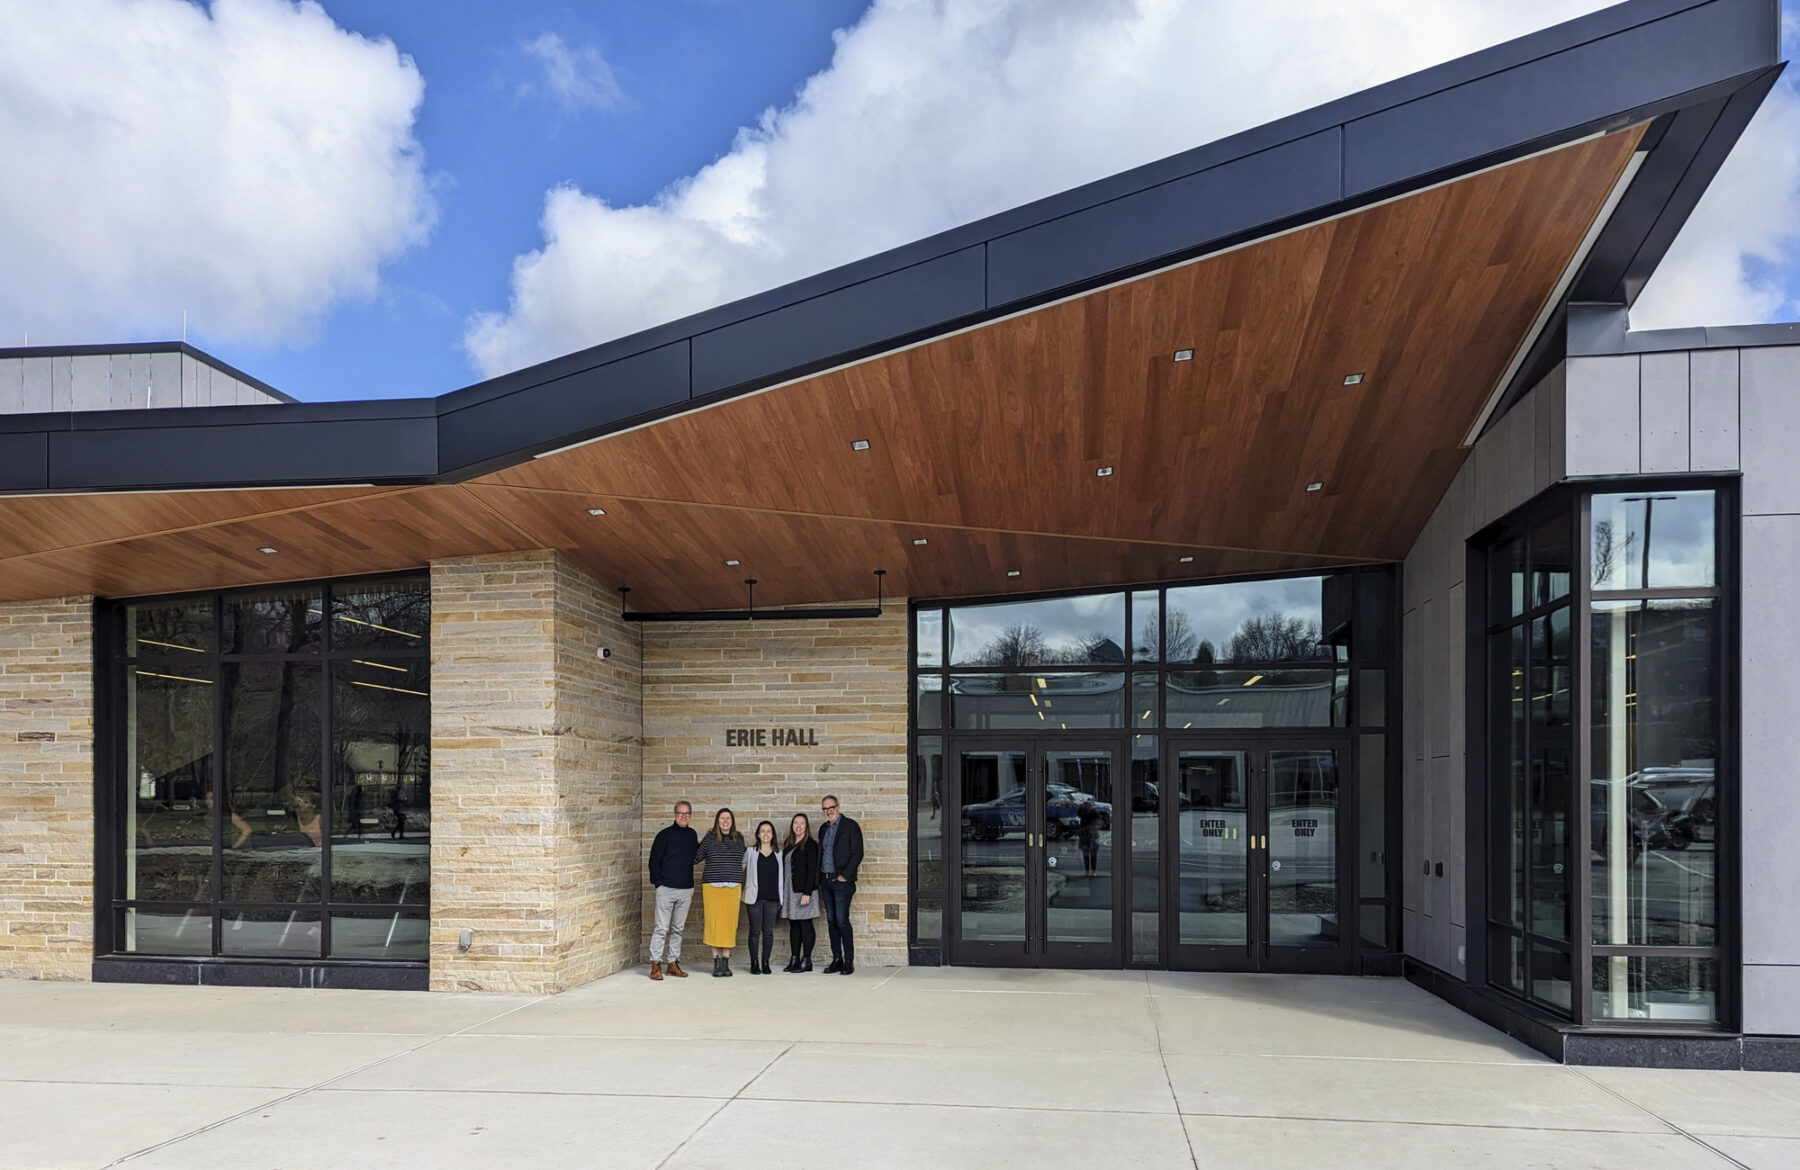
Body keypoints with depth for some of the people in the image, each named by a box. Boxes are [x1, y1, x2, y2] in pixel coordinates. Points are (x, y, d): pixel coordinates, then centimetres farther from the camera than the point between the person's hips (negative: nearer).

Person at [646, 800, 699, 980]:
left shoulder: (692, 835, 9)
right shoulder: (665, 834, -6)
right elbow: (654, 859, -4)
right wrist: (657, 882, -7)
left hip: (686, 890, 5)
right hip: (666, 889, -5)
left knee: (678, 929, 10)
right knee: (661, 928, -4)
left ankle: (673, 963, 17)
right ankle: (655, 965, 1)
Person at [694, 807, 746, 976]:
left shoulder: (739, 839, 10)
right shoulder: (709, 839, 2)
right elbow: (695, 858, 5)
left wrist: (742, 882, 21)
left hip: (733, 887, 2)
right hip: (712, 886, -2)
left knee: (730, 922, -2)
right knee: (714, 922, -3)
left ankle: (726, 961, 5)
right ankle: (716, 961, 5)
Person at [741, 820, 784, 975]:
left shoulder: (778, 853, 9)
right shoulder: (750, 852, 3)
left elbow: (781, 876, 11)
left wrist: (781, 898, 9)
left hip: (772, 898, 2)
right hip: (755, 897, -2)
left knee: (769, 931, 4)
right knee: (755, 931, 2)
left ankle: (765, 962, 12)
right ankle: (754, 963, 9)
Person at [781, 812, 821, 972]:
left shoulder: (810, 845, -6)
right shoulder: (788, 844, 15)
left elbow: (812, 870, -12)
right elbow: (784, 867, 16)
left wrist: (807, 893, -18)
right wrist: (782, 891, 10)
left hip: (804, 891, -7)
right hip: (789, 891, 7)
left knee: (805, 924, -4)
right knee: (793, 925, 9)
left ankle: (806, 960, 0)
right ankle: (794, 959, 13)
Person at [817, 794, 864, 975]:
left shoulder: (850, 826, -4)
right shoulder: (824, 828, 16)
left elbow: (857, 854, -9)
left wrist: (845, 876, -13)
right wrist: (820, 879, 9)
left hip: (842, 881, -6)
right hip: (826, 881, 6)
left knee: (842, 921, -10)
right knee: (831, 921, 7)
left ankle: (849, 962, -4)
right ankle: (836, 960, 12)